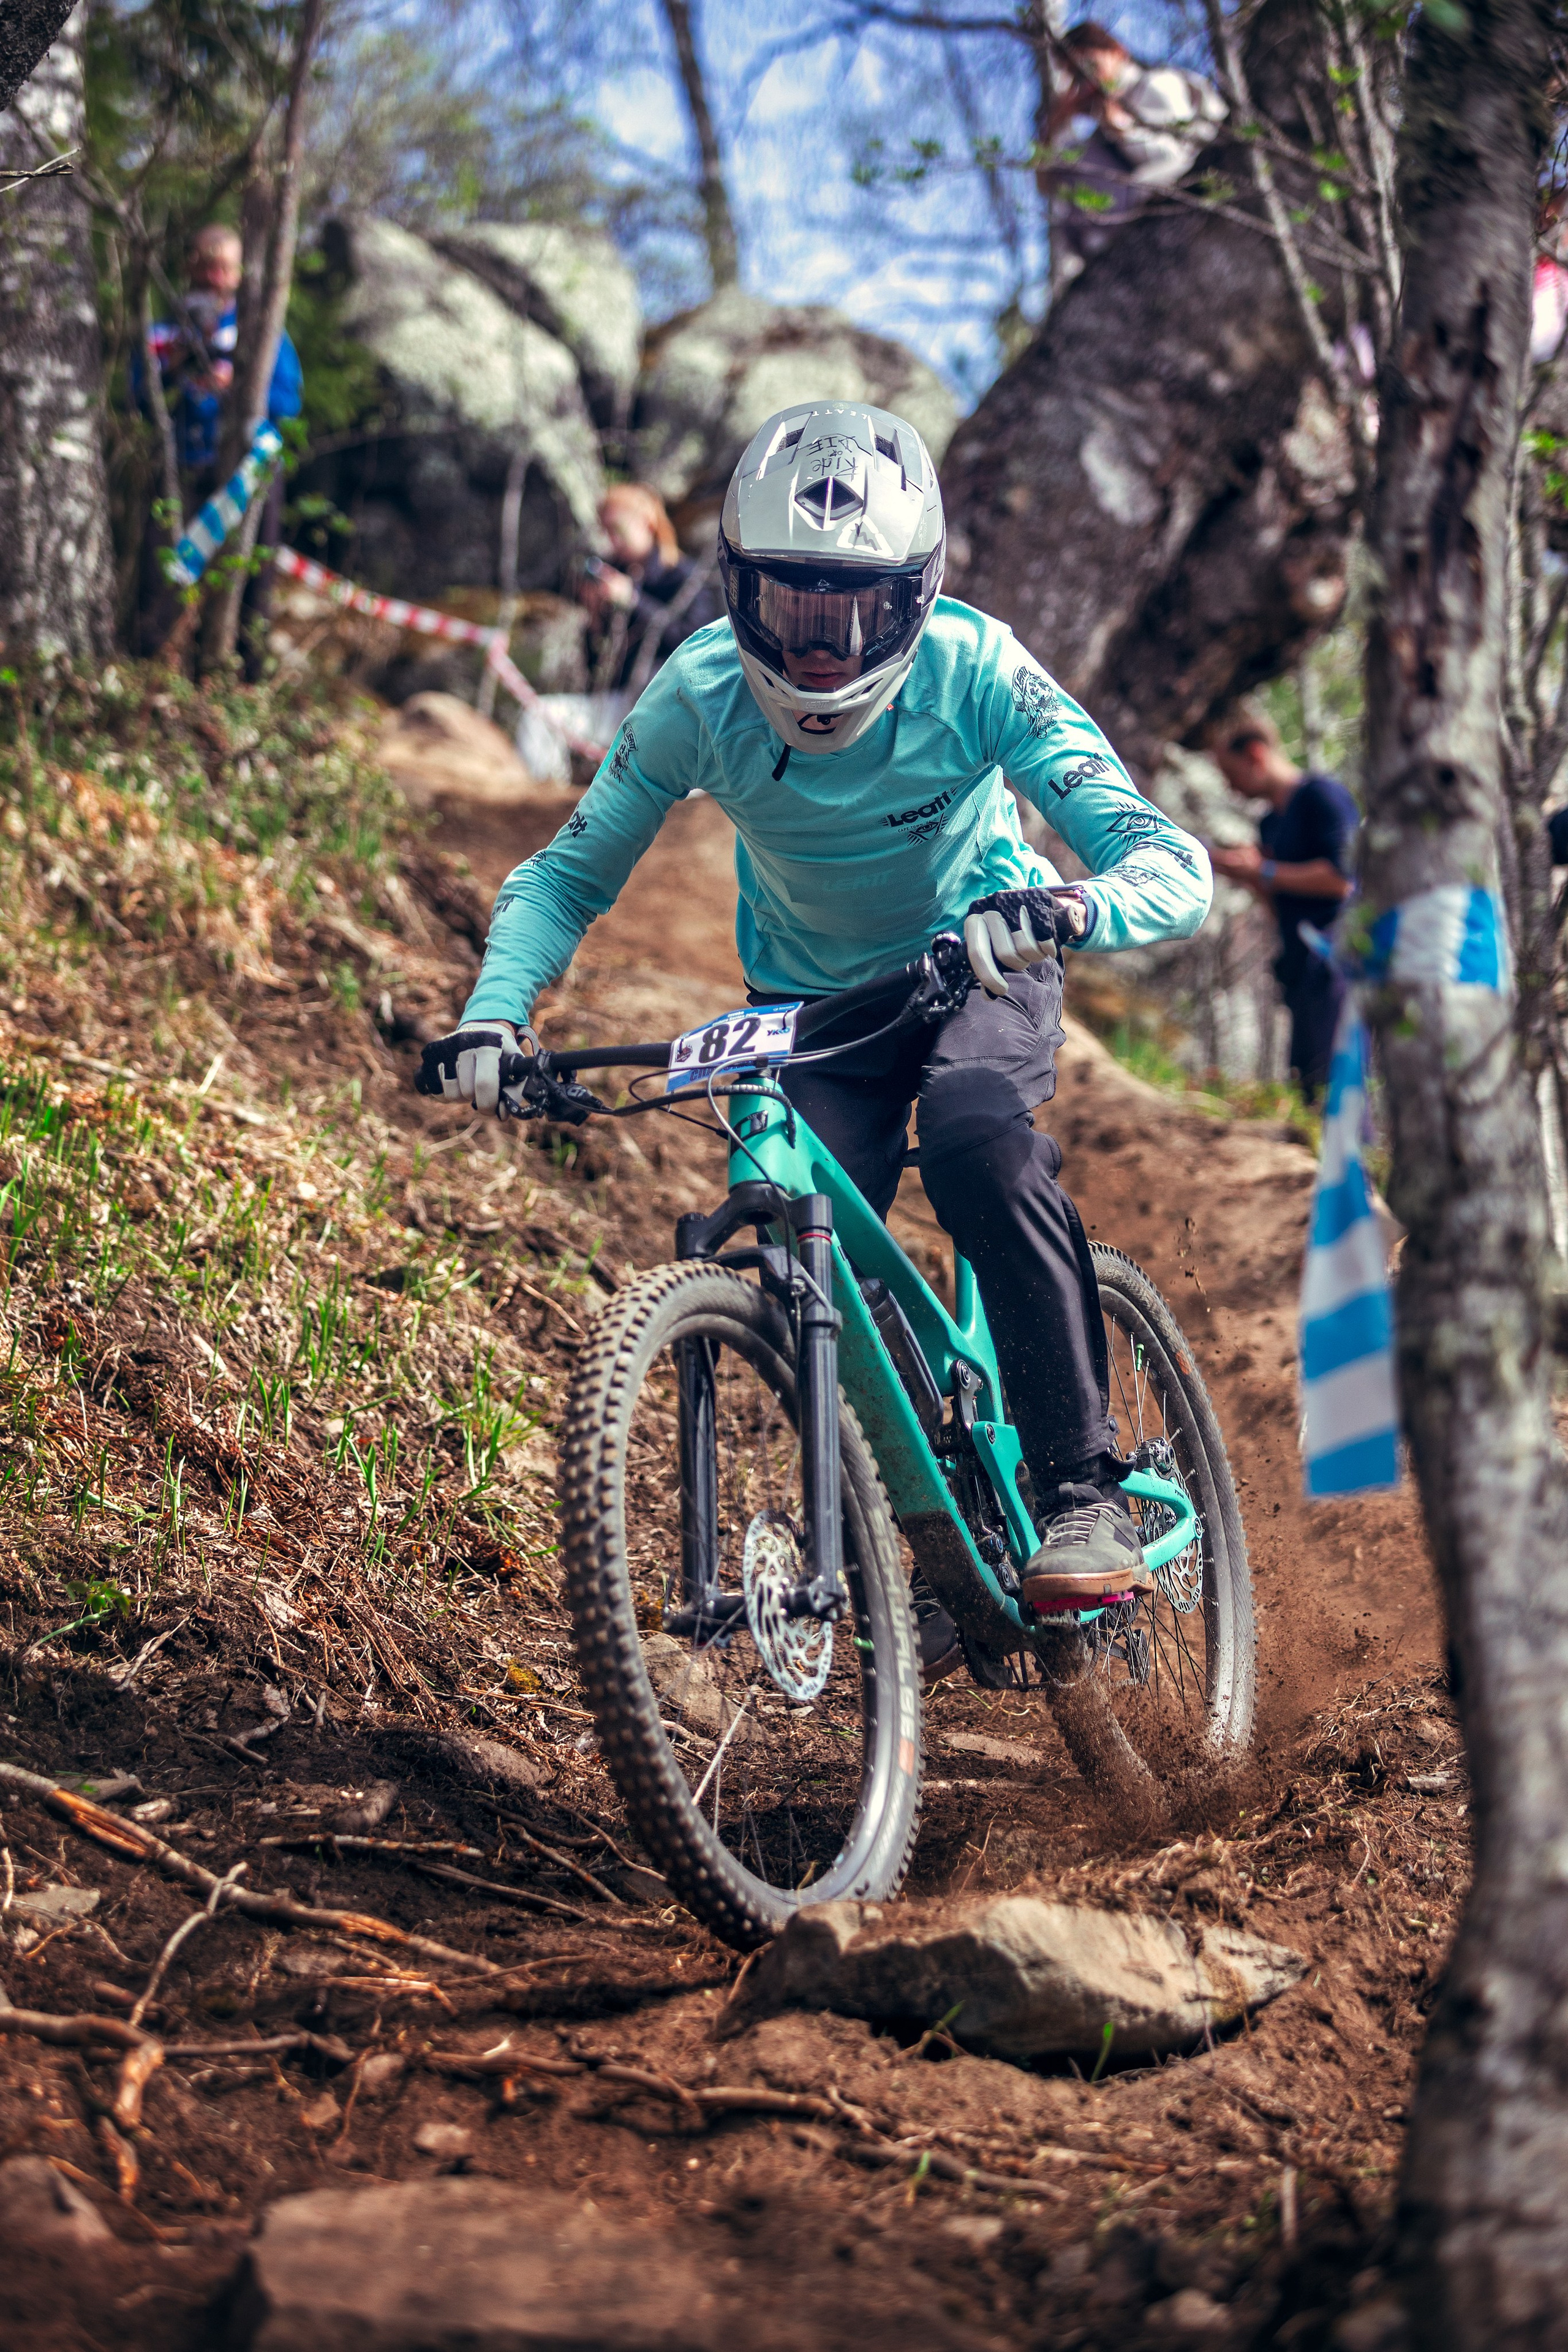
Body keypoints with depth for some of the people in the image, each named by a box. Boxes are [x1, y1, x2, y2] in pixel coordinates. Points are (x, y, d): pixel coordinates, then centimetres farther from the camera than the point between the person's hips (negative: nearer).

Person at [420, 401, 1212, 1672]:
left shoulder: (973, 673, -29)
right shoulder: (701, 695, -23)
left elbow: (1174, 865, -35)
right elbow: (570, 872, -10)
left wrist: (1067, 910, -58)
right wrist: (492, 1015, -29)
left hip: (978, 965, -2)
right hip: (810, 1000, 3)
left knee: (982, 1142, -34)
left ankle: (1085, 1489, -26)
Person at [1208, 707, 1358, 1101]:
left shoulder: (1322, 794, -5)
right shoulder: (1269, 823, 21)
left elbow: (1340, 878, -16)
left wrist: (1263, 871, -9)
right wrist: (1241, 872, 9)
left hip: (1333, 962, -9)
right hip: (1300, 972, 9)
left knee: (1332, 1082, -15)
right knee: (1309, 1090, 3)